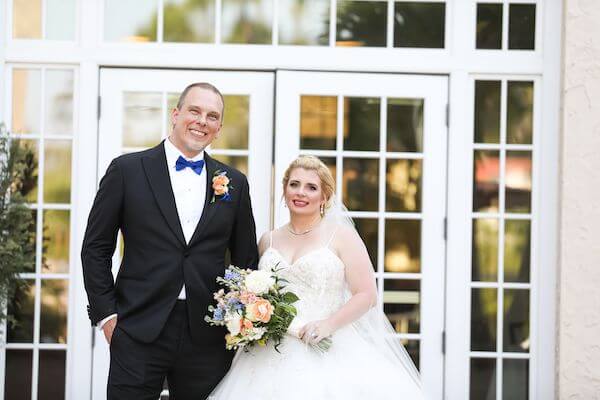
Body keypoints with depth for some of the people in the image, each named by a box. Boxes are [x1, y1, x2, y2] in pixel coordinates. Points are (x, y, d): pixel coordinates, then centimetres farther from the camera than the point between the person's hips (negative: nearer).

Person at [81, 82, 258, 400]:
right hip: (139, 333, -2)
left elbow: (246, 260, 16)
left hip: (207, 335, 2)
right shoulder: (127, 170, 3)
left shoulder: (235, 184, 10)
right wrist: (106, 314, -2)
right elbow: (96, 248, 4)